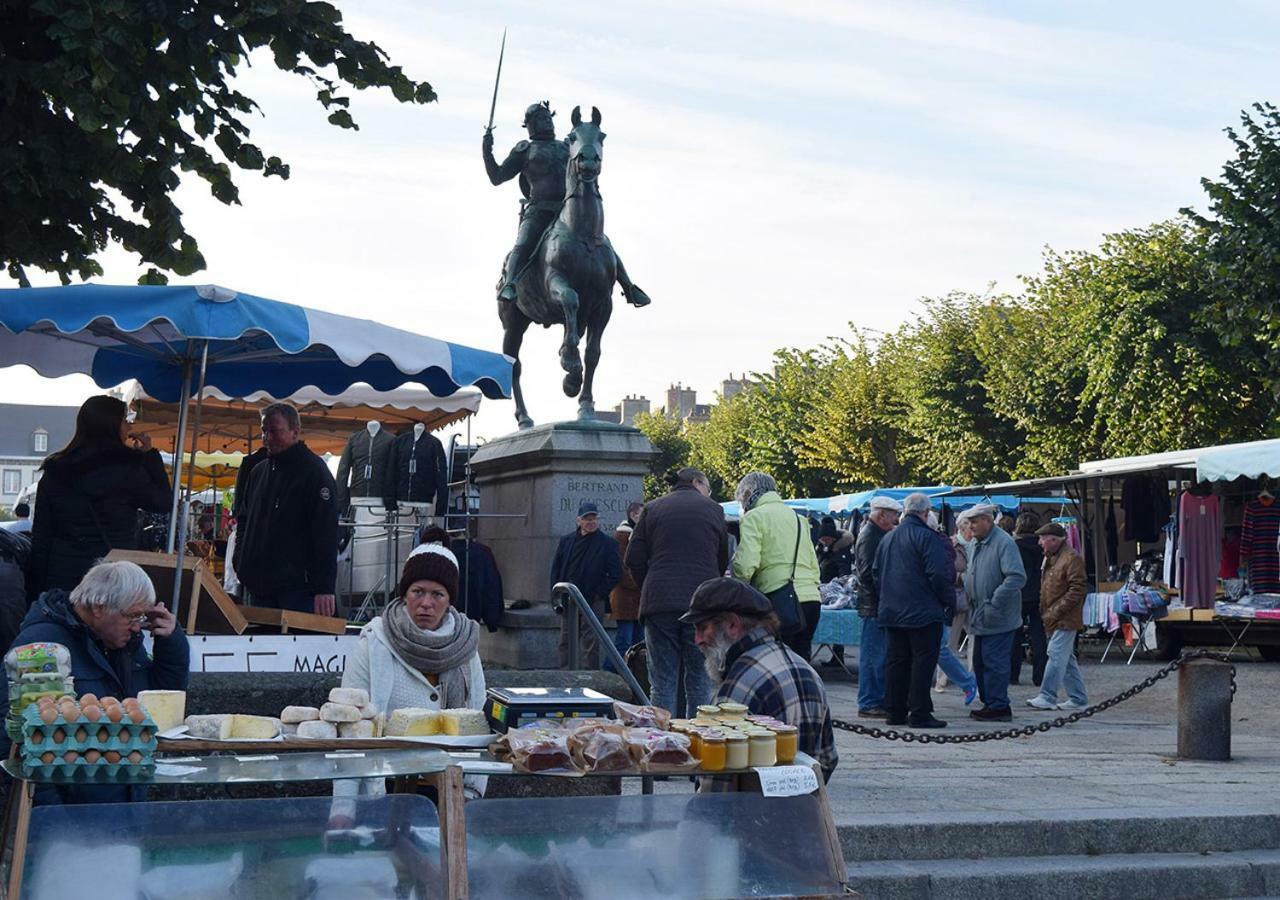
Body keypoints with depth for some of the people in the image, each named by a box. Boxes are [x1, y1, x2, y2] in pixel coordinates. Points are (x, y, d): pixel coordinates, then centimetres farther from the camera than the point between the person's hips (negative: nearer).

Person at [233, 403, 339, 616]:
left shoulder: (315, 471, -7)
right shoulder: (259, 472, 18)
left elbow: (326, 535, -13)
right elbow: (244, 522, 28)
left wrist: (324, 588, -19)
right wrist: (241, 565, 11)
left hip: (297, 587, -7)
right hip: (259, 587, 7)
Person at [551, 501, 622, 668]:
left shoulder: (607, 545, -1)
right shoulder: (566, 541, 9)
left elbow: (616, 574, -2)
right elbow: (556, 568, 11)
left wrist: (600, 593, -8)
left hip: (593, 603, -4)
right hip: (568, 602, 4)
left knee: (590, 644, -4)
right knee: (566, 643, 7)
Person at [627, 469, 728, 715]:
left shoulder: (652, 508, 11)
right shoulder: (713, 509, 8)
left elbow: (634, 558, 7)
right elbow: (723, 561, 13)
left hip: (659, 603, 1)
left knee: (663, 683, 4)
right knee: (700, 681, 5)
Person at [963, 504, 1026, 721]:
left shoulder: (1004, 543, -15)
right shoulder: (974, 545, 13)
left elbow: (1017, 578, -23)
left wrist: (994, 603, -24)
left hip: (998, 619, -9)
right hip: (980, 617, 9)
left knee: (994, 662, -7)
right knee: (980, 661, 13)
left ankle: (998, 707, 0)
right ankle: (989, 703, 22)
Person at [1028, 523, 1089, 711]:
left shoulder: (1072, 558, -13)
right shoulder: (1050, 558, 16)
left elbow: (1078, 589, -18)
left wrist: (1056, 611, -19)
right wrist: (1045, 611, 11)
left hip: (1065, 619, -10)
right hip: (1054, 618, 10)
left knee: (1056, 656, -11)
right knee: (1067, 659, 11)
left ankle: (1047, 697, -11)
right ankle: (1078, 698, 16)